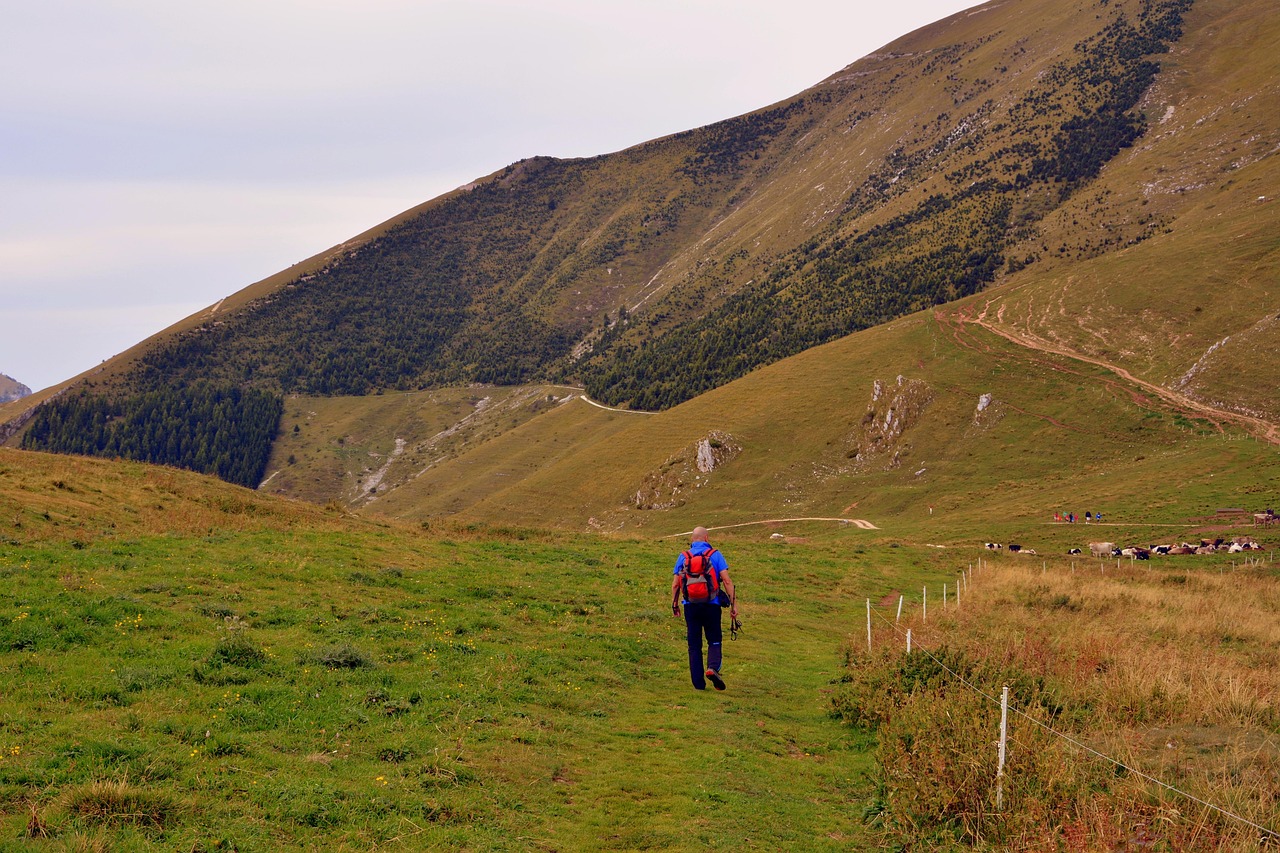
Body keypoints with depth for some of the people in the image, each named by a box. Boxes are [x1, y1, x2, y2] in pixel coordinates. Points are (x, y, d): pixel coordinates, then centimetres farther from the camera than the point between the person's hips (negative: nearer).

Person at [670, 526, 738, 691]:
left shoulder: (683, 557, 6)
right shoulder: (715, 555, 1)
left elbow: (675, 584, 7)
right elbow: (727, 581, -7)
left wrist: (674, 605, 20)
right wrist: (734, 604, -4)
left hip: (690, 605, 2)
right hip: (711, 604, -1)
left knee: (694, 646, 8)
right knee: (714, 641, 11)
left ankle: (698, 683, 5)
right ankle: (713, 667, -17)